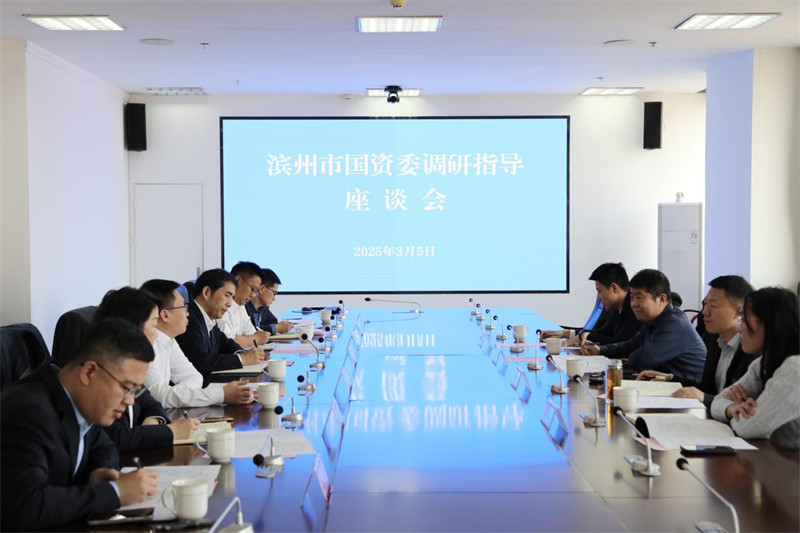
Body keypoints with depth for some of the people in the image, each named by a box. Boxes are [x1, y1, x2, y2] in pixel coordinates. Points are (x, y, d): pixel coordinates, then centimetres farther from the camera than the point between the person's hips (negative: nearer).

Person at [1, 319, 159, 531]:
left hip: (59, 526, 7)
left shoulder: (78, 402, 0)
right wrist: (115, 491, -26)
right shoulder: (29, 412, -23)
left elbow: (103, 448, 17)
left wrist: (99, 471, -5)